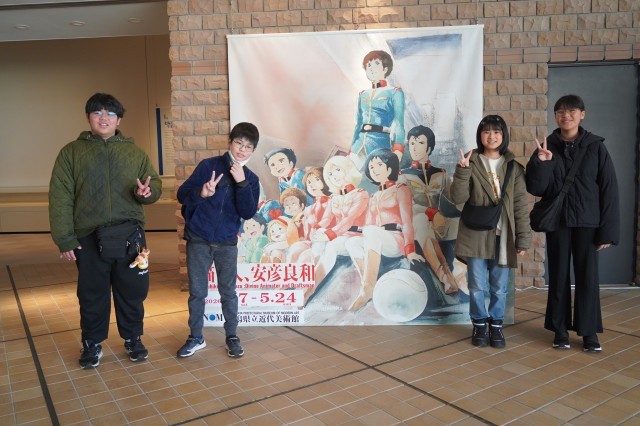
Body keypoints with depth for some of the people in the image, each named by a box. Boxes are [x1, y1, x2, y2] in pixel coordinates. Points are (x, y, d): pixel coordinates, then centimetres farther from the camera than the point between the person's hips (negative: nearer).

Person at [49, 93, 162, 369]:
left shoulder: (134, 152, 9)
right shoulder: (71, 152, 5)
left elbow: (156, 183, 11)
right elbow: (60, 198, 1)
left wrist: (146, 191, -14)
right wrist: (64, 239, -6)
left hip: (129, 236, 1)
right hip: (89, 238, -1)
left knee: (133, 293, 10)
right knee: (92, 295, 10)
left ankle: (133, 338, 30)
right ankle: (92, 344, 29)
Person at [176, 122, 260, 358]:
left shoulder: (250, 179, 1)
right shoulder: (208, 165, -6)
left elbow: (248, 213, -10)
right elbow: (182, 194, -9)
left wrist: (241, 183, -20)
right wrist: (201, 192, -30)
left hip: (227, 243, 1)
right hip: (198, 240, -1)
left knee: (228, 292, 10)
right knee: (197, 292, 8)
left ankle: (232, 337, 25)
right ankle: (196, 338, 24)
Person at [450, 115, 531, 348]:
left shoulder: (514, 167, 3)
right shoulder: (471, 163, 0)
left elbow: (520, 206, 1)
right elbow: (458, 198, -10)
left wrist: (523, 239, -1)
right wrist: (462, 170, -22)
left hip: (502, 235, 1)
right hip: (476, 235, -1)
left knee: (500, 287, 10)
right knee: (477, 286, 6)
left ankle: (496, 325, 28)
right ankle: (480, 324, 25)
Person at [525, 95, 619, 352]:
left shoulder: (595, 147, -1)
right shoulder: (547, 147, 2)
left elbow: (609, 190, -3)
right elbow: (535, 189, -3)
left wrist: (608, 230, -7)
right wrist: (540, 163, -21)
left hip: (587, 222, -1)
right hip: (557, 221, 1)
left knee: (588, 277, 3)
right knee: (559, 276, 7)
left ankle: (589, 332, 17)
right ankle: (560, 330, 18)